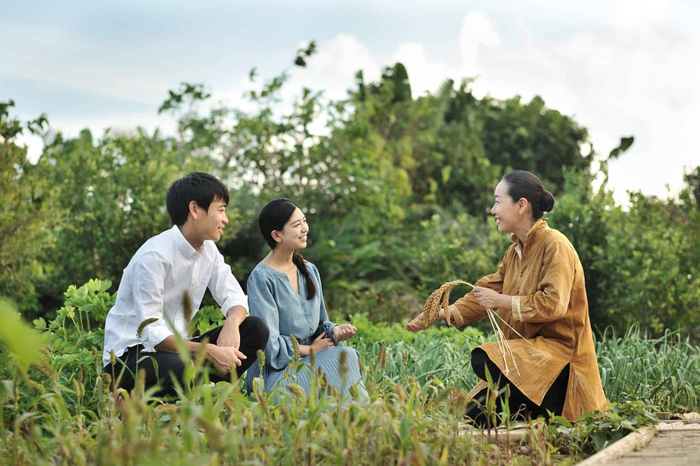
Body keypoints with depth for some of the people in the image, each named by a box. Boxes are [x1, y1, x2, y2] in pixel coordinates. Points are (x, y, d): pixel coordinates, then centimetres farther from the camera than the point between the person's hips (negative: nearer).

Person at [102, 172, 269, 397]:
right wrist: (210, 352, -34)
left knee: (255, 329, -8)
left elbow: (235, 297, 2)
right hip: (129, 354, -8)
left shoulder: (208, 250, 4)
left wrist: (231, 324, -23)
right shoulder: (154, 256, -22)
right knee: (179, 368, -41)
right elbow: (152, 332, -27)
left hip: (175, 345, 8)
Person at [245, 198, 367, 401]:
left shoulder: (309, 270, 12)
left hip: (307, 360, 7)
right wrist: (310, 349, -8)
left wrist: (334, 330, -3)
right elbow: (269, 345, -15)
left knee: (348, 354, -24)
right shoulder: (261, 278, -12)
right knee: (342, 357, -28)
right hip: (274, 369, -7)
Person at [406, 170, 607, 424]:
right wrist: (443, 313, 4)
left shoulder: (555, 246, -12)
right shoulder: (515, 251, 15)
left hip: (559, 350, -8)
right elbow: (487, 290, 15)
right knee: (475, 412, -5)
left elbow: (553, 304, -22)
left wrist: (503, 301, -18)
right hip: (529, 349, 8)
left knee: (483, 360, -29)